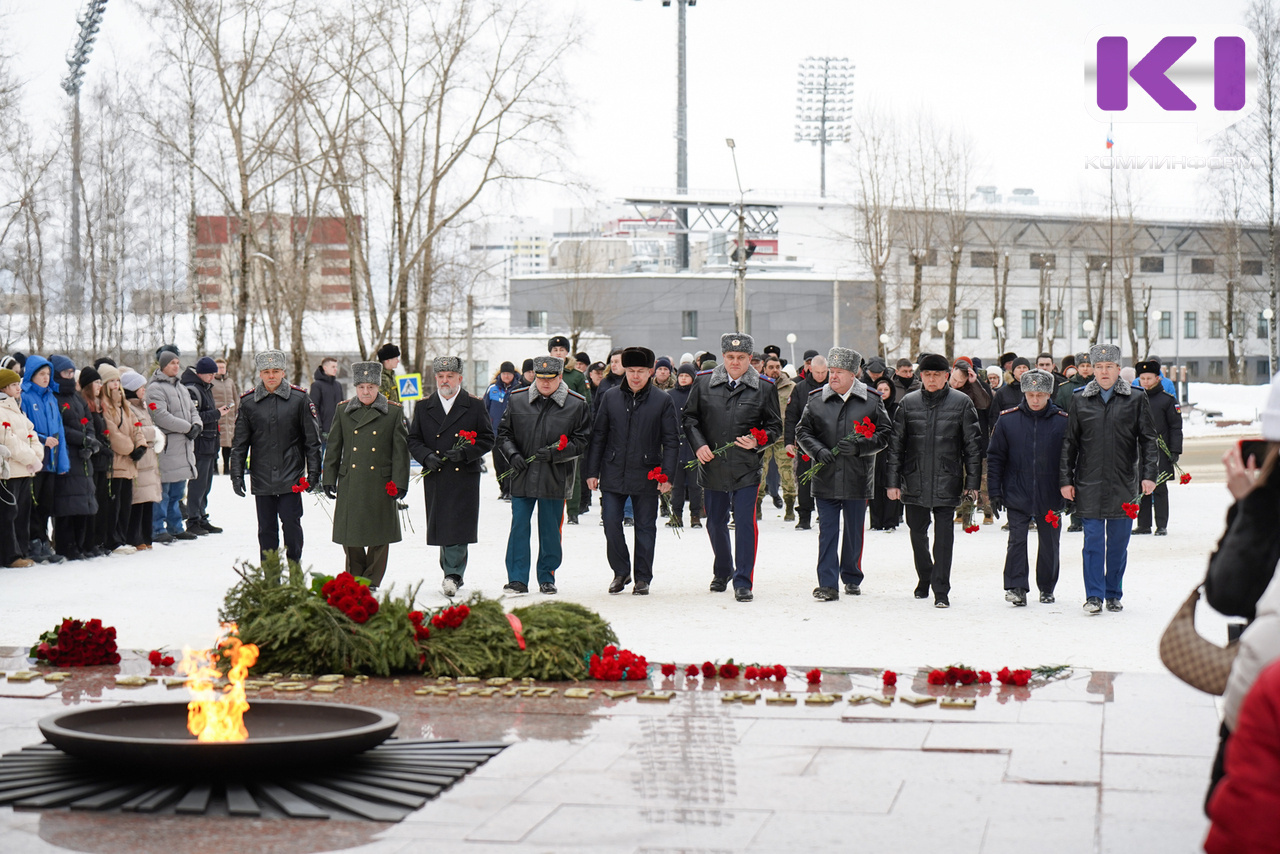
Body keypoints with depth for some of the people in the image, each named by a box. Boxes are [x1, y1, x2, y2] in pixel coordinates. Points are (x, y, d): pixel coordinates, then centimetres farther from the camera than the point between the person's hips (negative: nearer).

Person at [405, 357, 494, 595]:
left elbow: (487, 439, 3)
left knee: (458, 528, -11)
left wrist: (465, 452, -12)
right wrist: (426, 456, -7)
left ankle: (453, 574, -12)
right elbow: (413, 440, 12)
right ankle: (453, 575, 18)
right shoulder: (423, 407, 11)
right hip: (435, 478, 3)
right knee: (441, 528, 6)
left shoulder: (476, 406, 4)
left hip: (465, 477, -3)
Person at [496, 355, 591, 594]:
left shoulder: (576, 404, -2)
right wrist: (513, 454, -7)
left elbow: (582, 441, -1)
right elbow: (504, 433, 12)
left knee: (550, 530, 8)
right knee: (519, 526, -1)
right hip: (522, 476, 1)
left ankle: (547, 577, 20)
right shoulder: (517, 400, 4)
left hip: (556, 478, -1)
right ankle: (517, 579, 4)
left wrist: (554, 453, -15)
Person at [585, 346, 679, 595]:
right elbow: (598, 436, 9)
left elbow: (671, 441, 0)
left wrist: (667, 475, -6)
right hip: (613, 474, 2)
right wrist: (592, 471, 5)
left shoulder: (663, 401, -1)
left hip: (646, 476, -2)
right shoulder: (610, 397, 5)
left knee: (645, 528, 6)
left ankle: (642, 578, 18)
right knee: (611, 525, -1)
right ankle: (621, 572, 17)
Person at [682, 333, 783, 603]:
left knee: (745, 524, -9)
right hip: (712, 466, 3)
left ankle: (743, 582, -2)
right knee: (715, 523, 15)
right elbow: (690, 417, 10)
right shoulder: (705, 383, 3)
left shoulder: (763, 387, 0)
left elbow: (775, 426, 7)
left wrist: (758, 441, -12)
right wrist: (698, 444, -5)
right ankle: (722, 572, 37)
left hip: (746, 468, -2)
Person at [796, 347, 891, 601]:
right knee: (827, 531, -2)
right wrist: (818, 451, -11)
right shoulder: (816, 400, 3)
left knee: (854, 531, 11)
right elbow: (802, 432, 7)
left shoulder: (871, 401, 1)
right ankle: (828, 584, -1)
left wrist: (859, 446, -15)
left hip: (858, 479, 0)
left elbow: (884, 435, 1)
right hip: (825, 478, 0)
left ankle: (852, 578, 26)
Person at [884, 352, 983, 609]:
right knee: (917, 532, 12)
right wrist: (892, 481, 2)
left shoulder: (961, 402, 0)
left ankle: (941, 590, -1)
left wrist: (972, 482, -1)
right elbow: (896, 444, 7)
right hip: (914, 481, 2)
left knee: (943, 534, -7)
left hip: (947, 482, -2)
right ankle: (925, 578, 35)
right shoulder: (908, 403, 5)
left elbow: (973, 445, 2)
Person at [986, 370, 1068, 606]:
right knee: (1017, 540, -9)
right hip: (1017, 496, 0)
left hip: (1050, 496, 1)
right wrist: (995, 491, -1)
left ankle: (1047, 588, 25)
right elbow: (995, 458, 4)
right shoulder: (1008, 420, -1)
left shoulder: (1063, 422, -3)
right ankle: (1016, 587, -4)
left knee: (1049, 543, 11)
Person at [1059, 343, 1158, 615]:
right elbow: (1070, 443, 9)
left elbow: (1148, 440, 3)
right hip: (1089, 484, 0)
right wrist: (1065, 479, 4)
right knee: (1093, 540, -3)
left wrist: (1149, 474, -7)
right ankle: (1094, 595, 1)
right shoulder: (1080, 401, 6)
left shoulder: (1135, 400, 3)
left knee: (1119, 542, 8)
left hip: (1124, 485, 0)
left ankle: (1114, 594, 19)